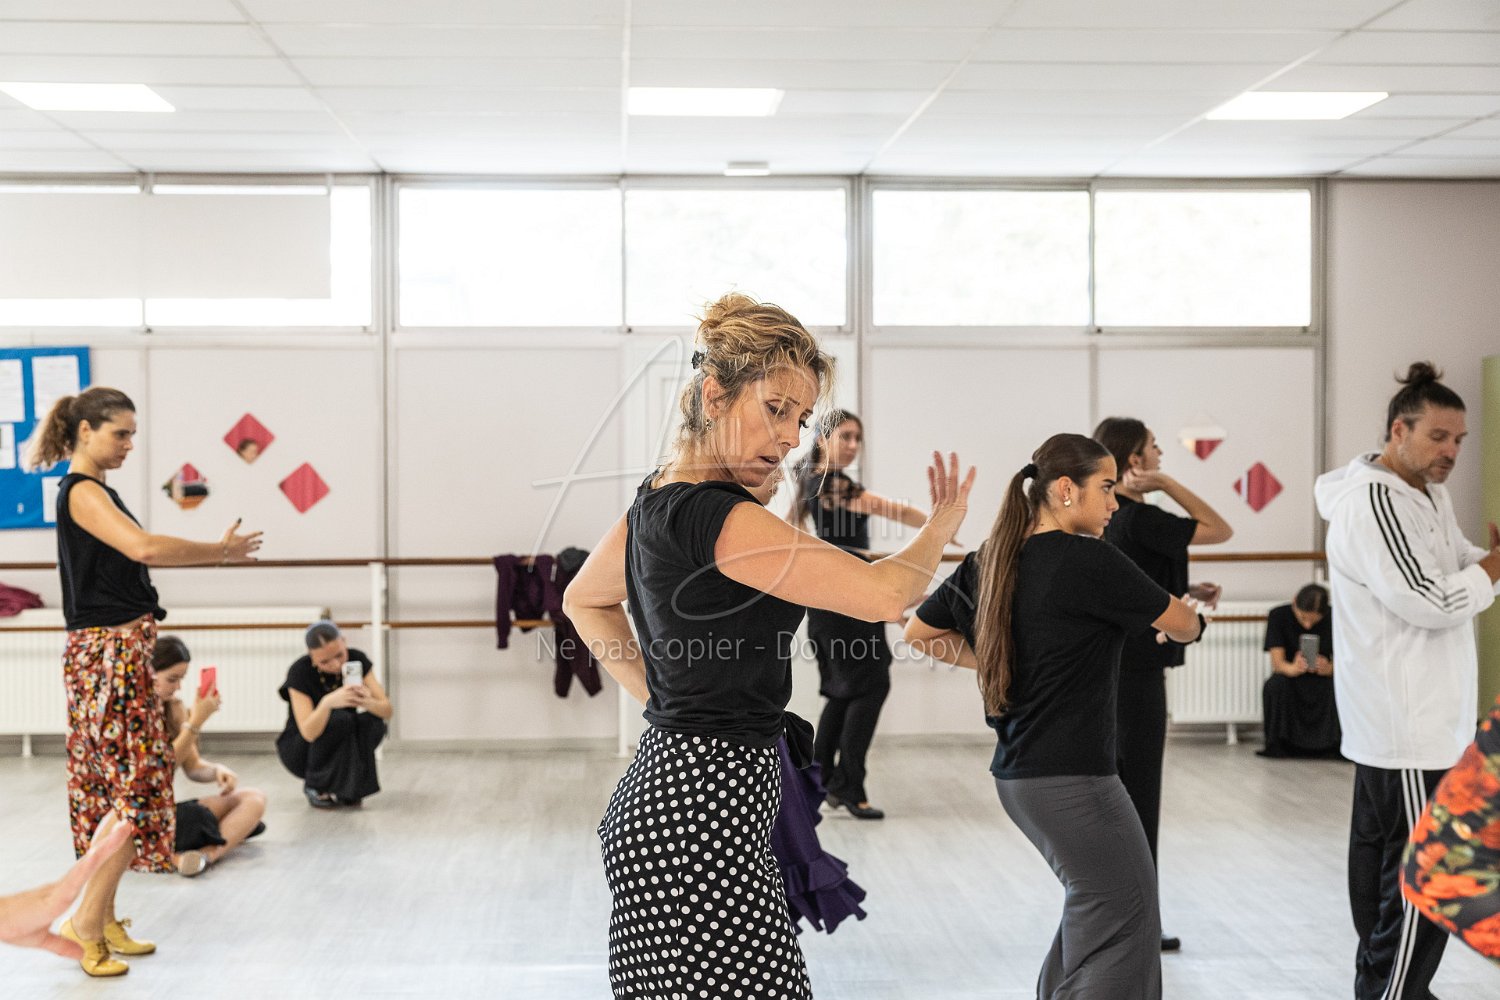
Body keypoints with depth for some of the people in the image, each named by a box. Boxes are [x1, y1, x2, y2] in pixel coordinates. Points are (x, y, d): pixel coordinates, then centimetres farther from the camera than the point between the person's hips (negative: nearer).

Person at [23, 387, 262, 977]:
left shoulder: (95, 491, 17)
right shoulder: (81, 492, -14)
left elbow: (138, 553, 16)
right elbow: (145, 548, -28)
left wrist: (217, 551, 7)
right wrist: (220, 552, -19)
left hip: (121, 652, 10)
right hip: (108, 654, -10)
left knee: (114, 787, 12)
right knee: (136, 787, -9)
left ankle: (104, 922, 19)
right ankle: (84, 921, -3)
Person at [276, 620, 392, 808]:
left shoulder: (357, 660, -12)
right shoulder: (300, 672, -23)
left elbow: (387, 711, -18)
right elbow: (308, 733, -31)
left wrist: (367, 702, -41)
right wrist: (327, 702, -50)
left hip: (345, 747, 4)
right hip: (300, 749, -4)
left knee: (373, 721, -27)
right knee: (340, 719, -33)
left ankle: (349, 786, -7)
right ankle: (315, 786, -11)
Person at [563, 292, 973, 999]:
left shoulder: (655, 502, 11)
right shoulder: (718, 516, -18)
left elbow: (584, 601, 30)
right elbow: (884, 594, -19)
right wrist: (940, 528, 2)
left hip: (659, 800, 10)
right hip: (703, 813, -10)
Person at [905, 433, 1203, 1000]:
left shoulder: (991, 560, 8)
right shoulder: (1090, 560, -14)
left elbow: (918, 634, 18)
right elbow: (1181, 625, -1)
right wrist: (1191, 619, 21)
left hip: (1015, 773, 9)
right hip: (1072, 778, -9)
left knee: (1093, 904, 20)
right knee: (1124, 929, -2)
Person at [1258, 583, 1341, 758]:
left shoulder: (1333, 618, -9)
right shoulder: (1278, 615, -12)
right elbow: (1277, 662, -19)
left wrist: (1328, 668, -36)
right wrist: (1293, 668, -44)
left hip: (1322, 680, 1)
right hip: (1290, 677, 0)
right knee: (1276, 685, -35)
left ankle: (1331, 744, -18)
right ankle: (1280, 746, -21)